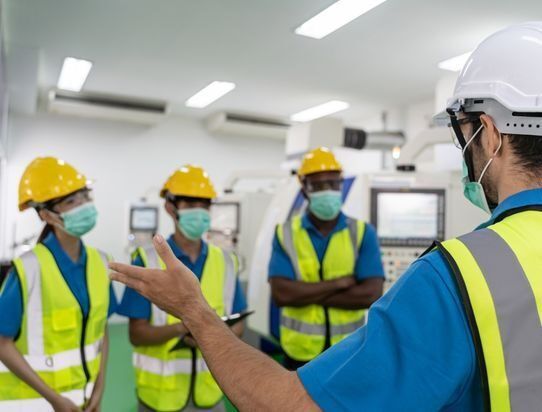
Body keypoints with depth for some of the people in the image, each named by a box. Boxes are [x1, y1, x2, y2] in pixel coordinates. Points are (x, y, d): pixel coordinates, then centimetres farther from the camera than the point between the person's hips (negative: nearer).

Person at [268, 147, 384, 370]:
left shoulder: (363, 233, -4)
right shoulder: (286, 234, -4)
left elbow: (371, 294, -16)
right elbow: (281, 294, -16)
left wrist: (306, 294, -16)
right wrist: (340, 283, -17)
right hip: (300, 353, 0)